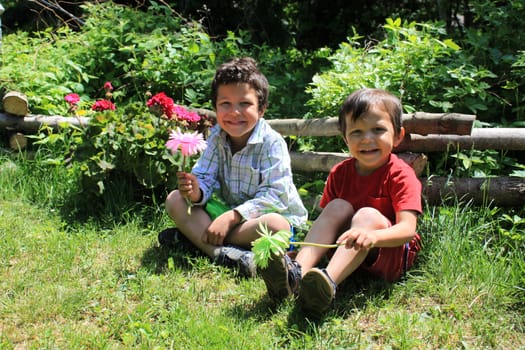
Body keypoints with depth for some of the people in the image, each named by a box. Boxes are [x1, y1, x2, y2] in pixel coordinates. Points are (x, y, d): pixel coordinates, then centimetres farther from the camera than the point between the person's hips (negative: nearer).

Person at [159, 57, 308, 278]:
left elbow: (274, 195, -24)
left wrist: (231, 217, -32)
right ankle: (220, 253, -33)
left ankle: (192, 235, -27)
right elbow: (205, 179, -4)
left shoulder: (272, 142, -17)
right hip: (226, 211, 5)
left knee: (276, 225, -38)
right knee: (175, 200, -10)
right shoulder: (216, 138, -1)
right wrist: (196, 192, -30)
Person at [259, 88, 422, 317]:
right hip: (349, 249, 4)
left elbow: (408, 228, -25)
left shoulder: (401, 175, -12)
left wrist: (373, 235, -46)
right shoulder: (340, 173, 4)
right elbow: (326, 220, 5)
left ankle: (329, 282, -53)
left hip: (391, 254, -4)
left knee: (368, 215, -30)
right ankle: (296, 271, -39)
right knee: (339, 206, -19)